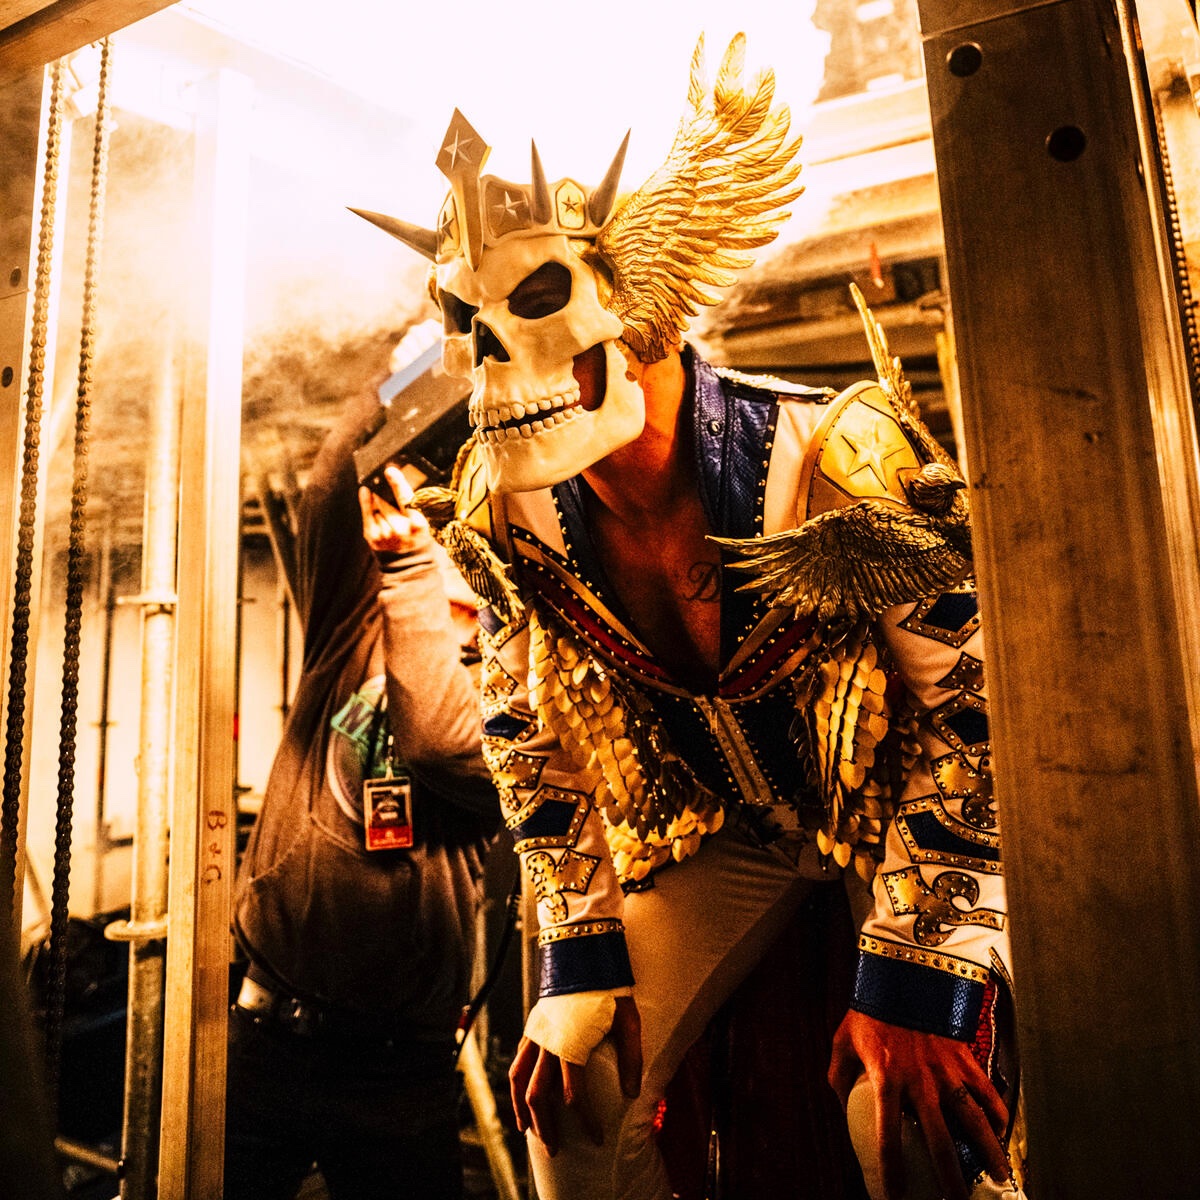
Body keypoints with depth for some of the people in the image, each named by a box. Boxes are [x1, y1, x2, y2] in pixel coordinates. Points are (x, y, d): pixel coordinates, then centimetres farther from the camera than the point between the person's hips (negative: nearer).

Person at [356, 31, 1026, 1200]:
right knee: (569, 1088, 1)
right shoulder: (501, 513, -14)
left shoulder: (840, 453, -29)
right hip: (712, 830, 4)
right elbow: (532, 739, -3)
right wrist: (579, 955, -5)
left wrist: (917, 976, -23)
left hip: (899, 806, -3)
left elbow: (976, 708, -22)